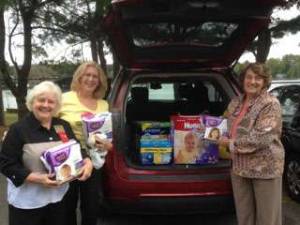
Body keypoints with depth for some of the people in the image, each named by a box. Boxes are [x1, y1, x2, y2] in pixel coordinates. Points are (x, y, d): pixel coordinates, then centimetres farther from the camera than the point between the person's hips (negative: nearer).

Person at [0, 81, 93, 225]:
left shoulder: (64, 126, 6)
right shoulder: (19, 129, -10)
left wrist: (87, 162, -8)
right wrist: (37, 178, -22)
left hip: (59, 197, 5)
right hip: (27, 201, -4)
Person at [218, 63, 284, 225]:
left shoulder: (271, 104, -12)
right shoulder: (235, 103, 7)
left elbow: (262, 138, -22)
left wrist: (231, 143, -16)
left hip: (265, 167, -6)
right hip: (239, 166, 6)